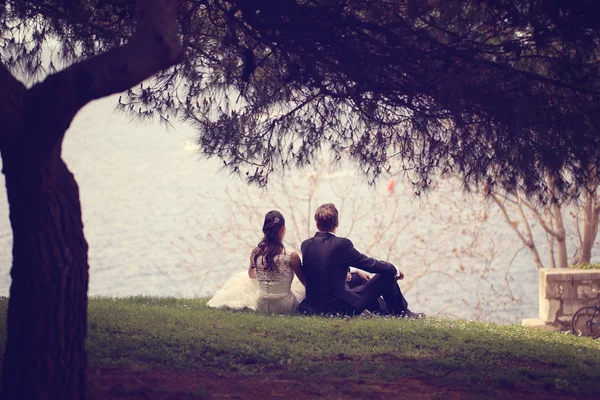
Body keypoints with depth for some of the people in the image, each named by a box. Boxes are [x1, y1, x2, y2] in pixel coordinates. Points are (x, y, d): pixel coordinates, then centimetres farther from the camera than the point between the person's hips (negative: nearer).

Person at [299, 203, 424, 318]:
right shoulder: (341, 244, -18)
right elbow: (370, 264, -10)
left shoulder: (306, 245, 1)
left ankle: (385, 311, 44)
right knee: (387, 275, 7)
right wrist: (394, 270, 7)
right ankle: (401, 313, 27)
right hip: (341, 307, -7)